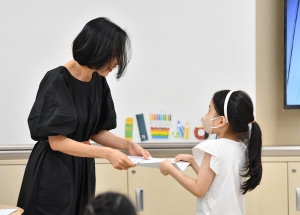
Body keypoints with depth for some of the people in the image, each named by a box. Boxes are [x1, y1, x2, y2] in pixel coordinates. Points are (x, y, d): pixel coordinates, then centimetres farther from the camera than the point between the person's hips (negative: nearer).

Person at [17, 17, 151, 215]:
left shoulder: (99, 82, 2)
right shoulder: (57, 81, -19)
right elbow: (56, 141, -21)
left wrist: (128, 145, -7)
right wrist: (106, 153, -28)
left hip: (83, 169, 7)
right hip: (54, 173, -7)